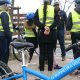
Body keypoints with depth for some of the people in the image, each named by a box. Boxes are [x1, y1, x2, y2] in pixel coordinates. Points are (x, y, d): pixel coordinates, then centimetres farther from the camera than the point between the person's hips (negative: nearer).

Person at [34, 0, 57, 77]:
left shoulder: (39, 9, 8)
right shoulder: (54, 9, 5)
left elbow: (35, 21, -4)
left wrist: (44, 27, -14)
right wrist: (49, 28, -17)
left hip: (41, 33, 1)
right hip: (51, 33, -1)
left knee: (42, 53, 6)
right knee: (50, 53, 4)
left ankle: (41, 72, 8)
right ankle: (50, 72, 6)